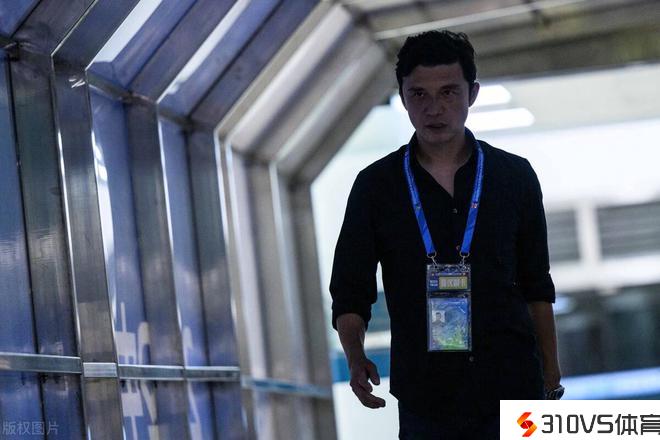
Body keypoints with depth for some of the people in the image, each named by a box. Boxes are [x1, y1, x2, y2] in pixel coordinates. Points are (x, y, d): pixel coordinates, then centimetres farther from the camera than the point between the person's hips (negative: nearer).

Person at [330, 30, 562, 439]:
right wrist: (356, 358, -17)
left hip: (512, 390, 1)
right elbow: (350, 290, 1)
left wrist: (551, 375, 9)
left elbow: (536, 286, 10)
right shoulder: (375, 186, 0)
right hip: (424, 400, 0)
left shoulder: (515, 176, 2)